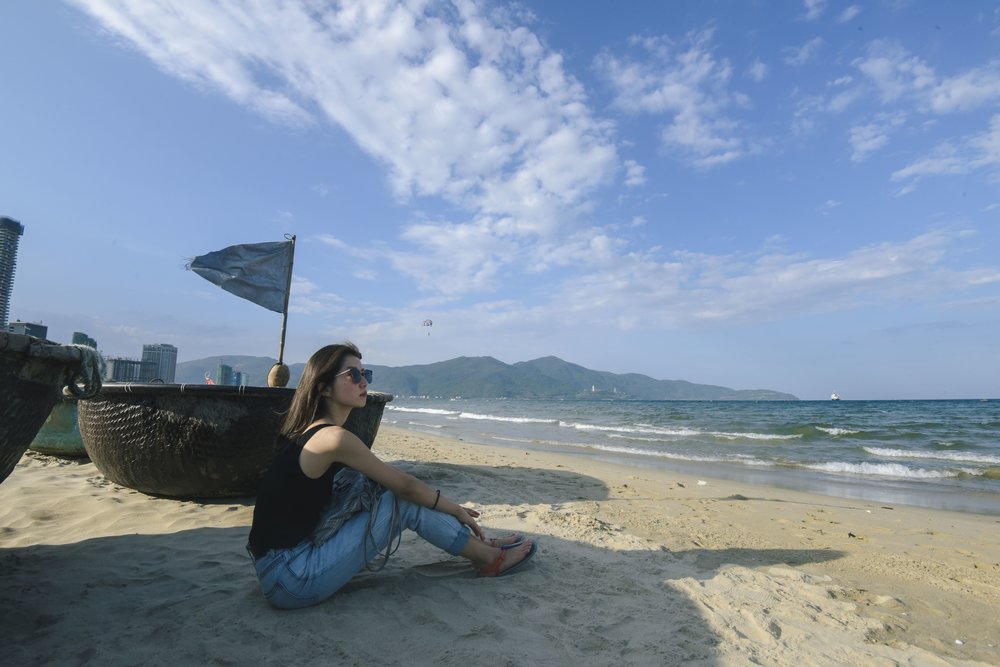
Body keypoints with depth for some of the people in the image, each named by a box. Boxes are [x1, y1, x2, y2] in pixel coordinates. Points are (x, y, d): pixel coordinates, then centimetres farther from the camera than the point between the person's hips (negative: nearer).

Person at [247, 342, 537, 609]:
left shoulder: (309, 432, 8)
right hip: (291, 580, -8)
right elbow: (406, 485, -12)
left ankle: (476, 544, 16)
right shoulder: (334, 438, -20)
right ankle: (486, 558, 6)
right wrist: (456, 509, 4)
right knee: (404, 501, -11)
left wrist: (450, 508, 13)